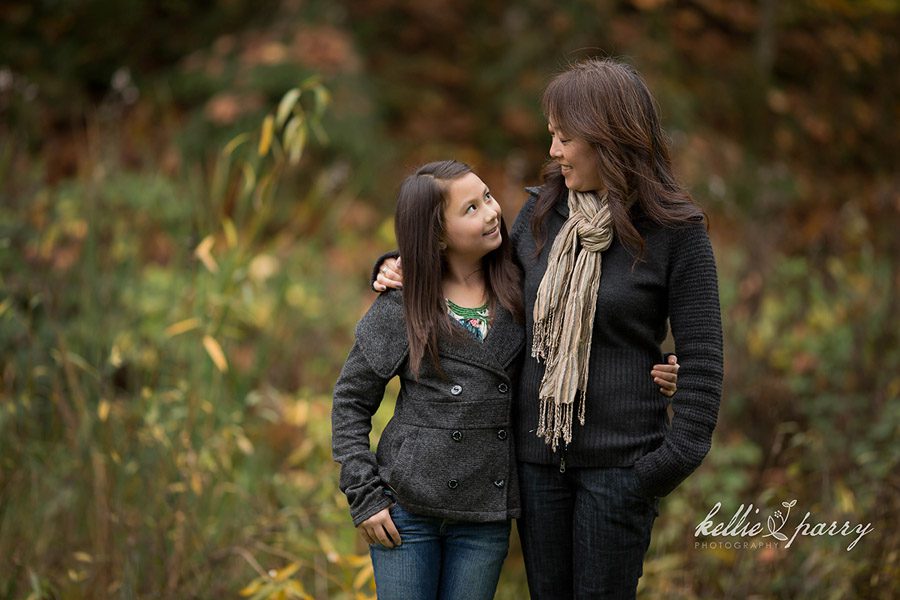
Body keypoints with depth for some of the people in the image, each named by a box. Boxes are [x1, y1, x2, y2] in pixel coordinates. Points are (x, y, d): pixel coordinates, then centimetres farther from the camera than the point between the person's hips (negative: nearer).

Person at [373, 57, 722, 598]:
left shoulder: (674, 231, -9)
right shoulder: (542, 211, 5)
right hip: (537, 452, 5)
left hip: (619, 458, -5)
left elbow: (702, 358, -8)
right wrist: (409, 271, 8)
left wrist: (677, 457, -14)